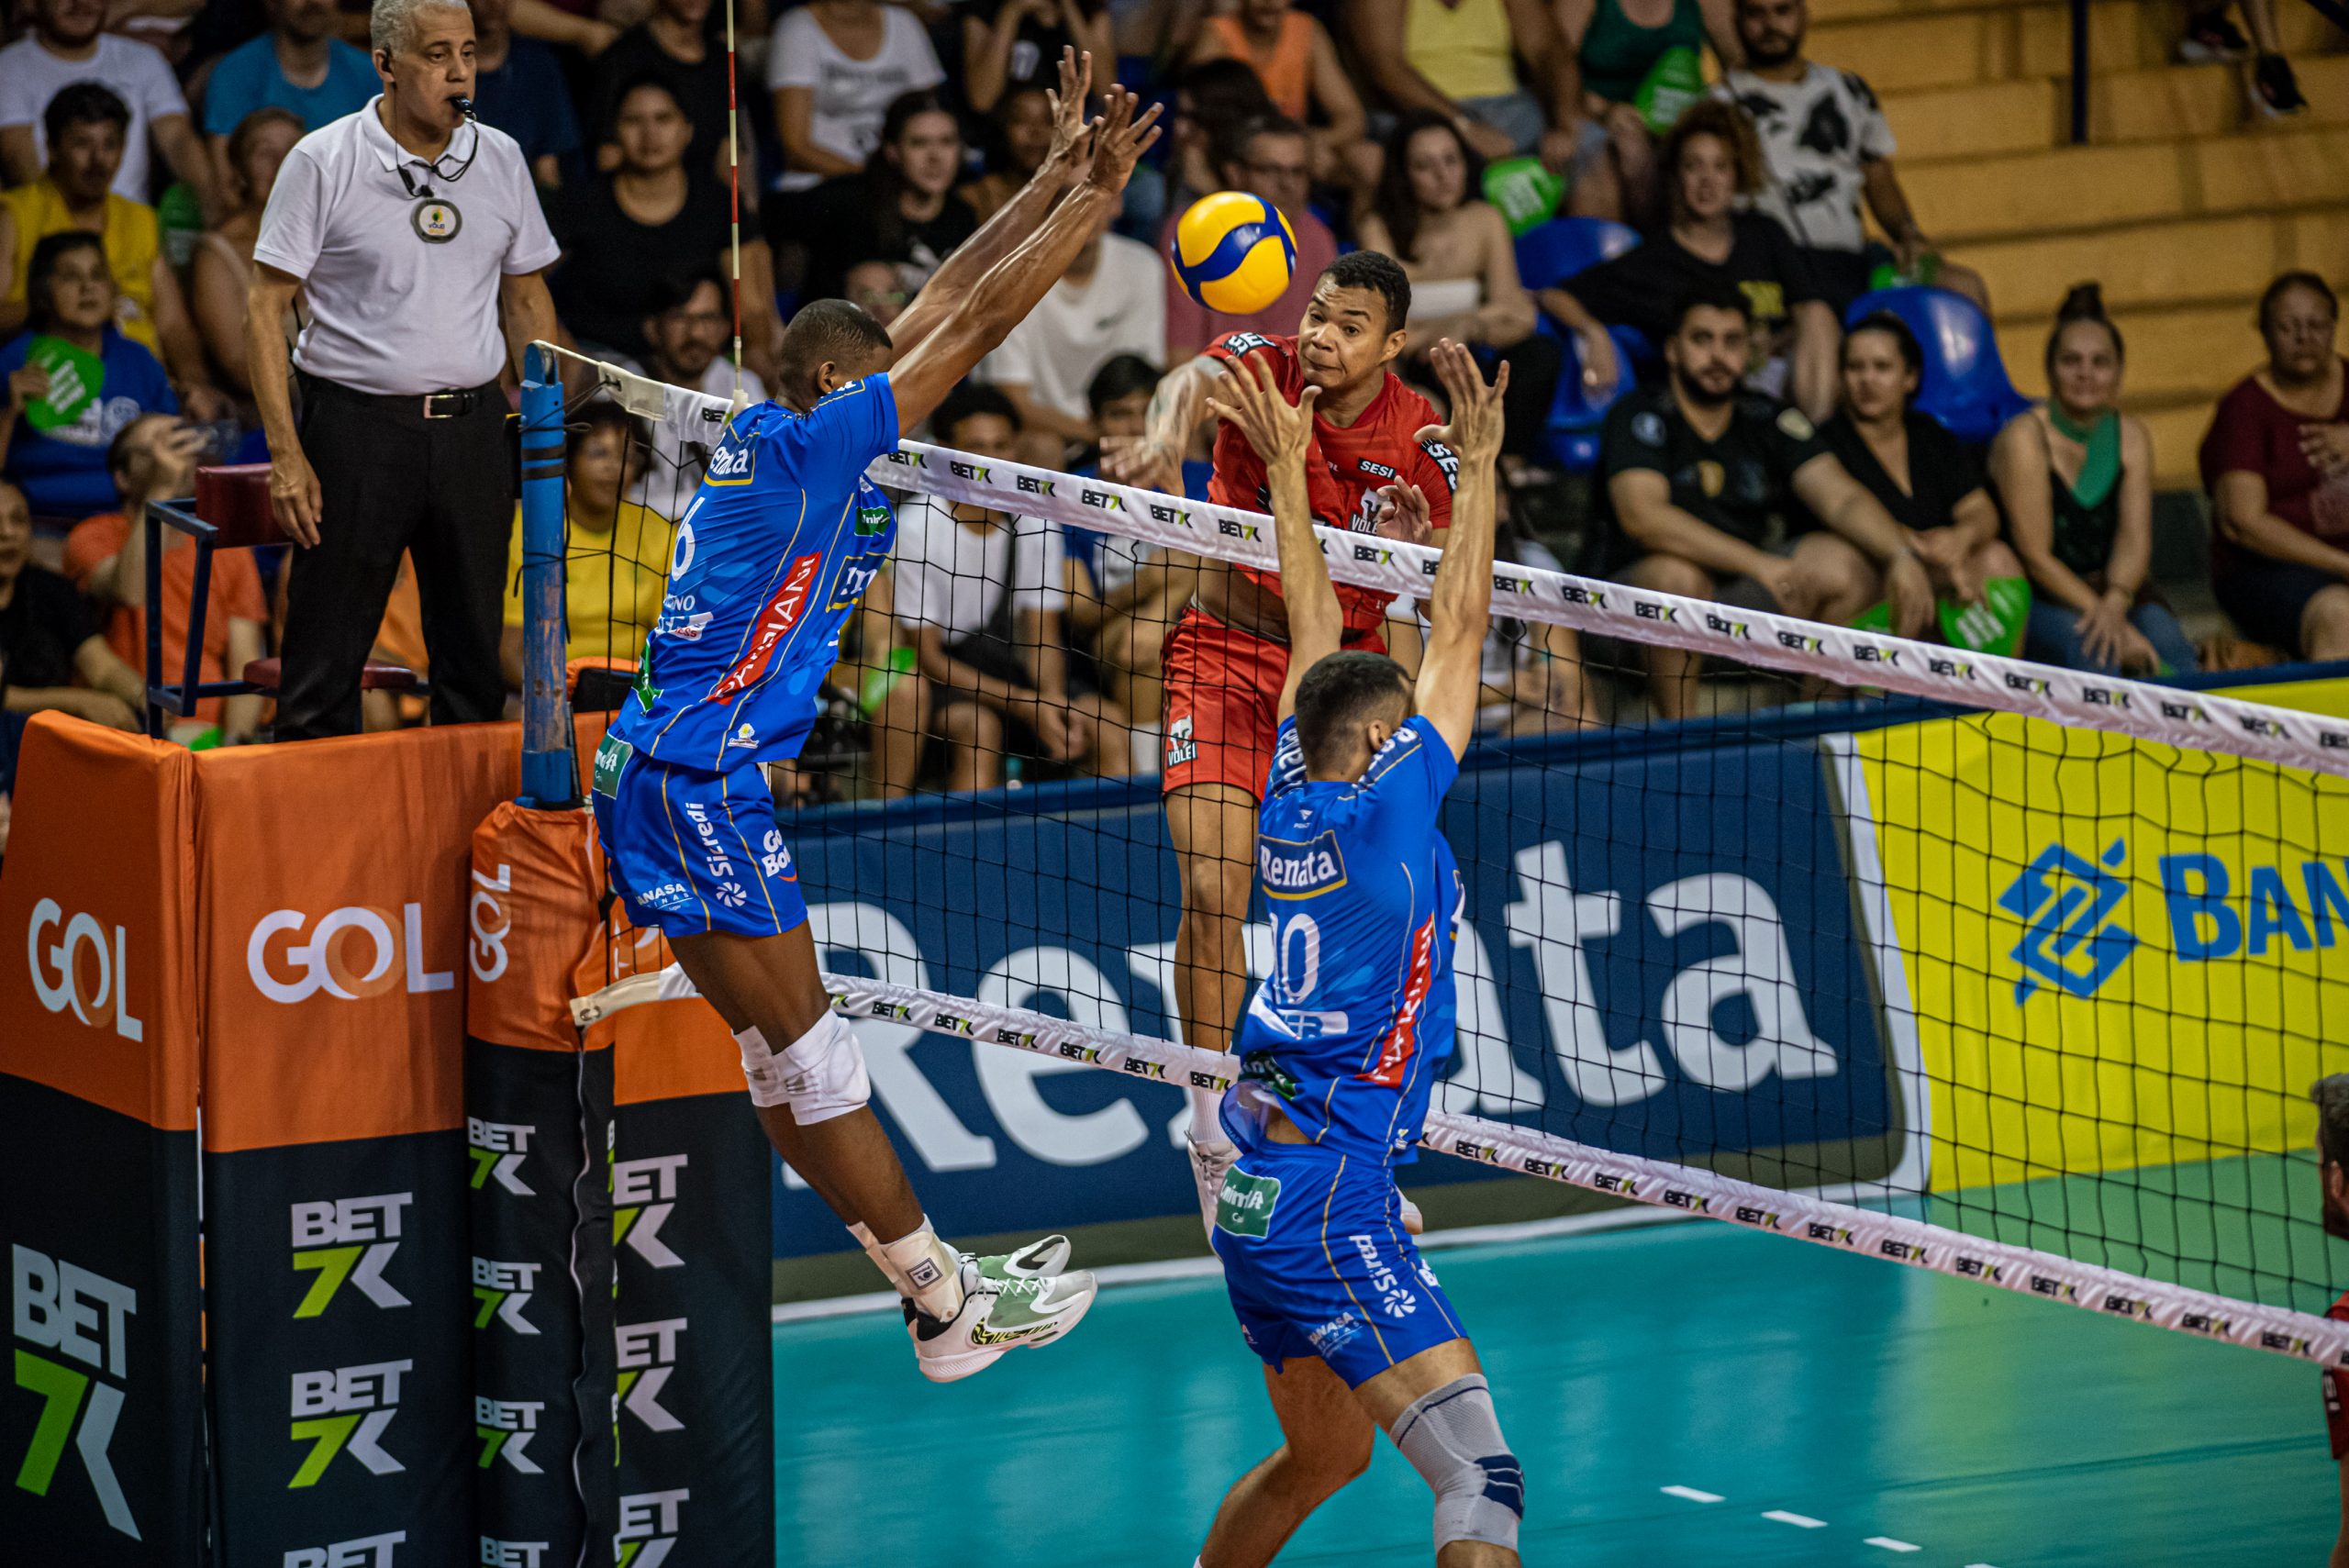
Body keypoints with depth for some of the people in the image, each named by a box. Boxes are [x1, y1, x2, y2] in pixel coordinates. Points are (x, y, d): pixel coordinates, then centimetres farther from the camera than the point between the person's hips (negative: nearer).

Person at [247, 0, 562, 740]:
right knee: (326, 661, -3)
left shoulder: (500, 159, 7)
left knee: (475, 657, 7)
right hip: (359, 423, -4)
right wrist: (286, 453, -12)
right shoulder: (323, 163, -6)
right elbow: (265, 308, -5)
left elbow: (527, 298, 17)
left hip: (472, 424, 4)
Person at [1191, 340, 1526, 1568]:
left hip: (1253, 1191, 9)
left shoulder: (1292, 809, 8)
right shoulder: (1387, 812, -10)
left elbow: (1317, 636, 20)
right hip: (1331, 1201, -9)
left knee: (1321, 1456, 26)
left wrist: (1288, 472, 28)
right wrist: (1477, 461, 3)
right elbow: (1458, 630, -5)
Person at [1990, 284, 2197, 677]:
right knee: (2092, 649, -35)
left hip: (2116, 589, 4)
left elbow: (2135, 539, -3)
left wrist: (2114, 604, -26)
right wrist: (2120, 629, -22)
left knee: (2167, 641, -26)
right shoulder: (2025, 438, -10)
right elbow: (2036, 556, -14)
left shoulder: (2130, 435, 6)